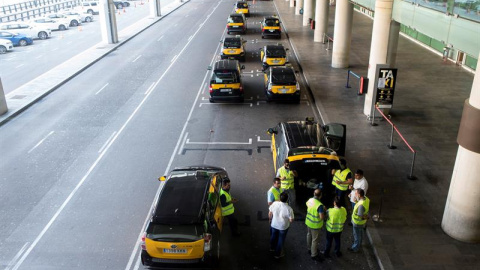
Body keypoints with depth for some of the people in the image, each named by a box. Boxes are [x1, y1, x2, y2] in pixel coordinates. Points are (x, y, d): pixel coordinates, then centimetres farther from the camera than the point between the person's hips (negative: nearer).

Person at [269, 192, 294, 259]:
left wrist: (270, 220, 13)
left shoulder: (274, 204, -21)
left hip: (274, 225, 3)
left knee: (273, 236, 29)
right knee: (281, 240, 20)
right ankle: (277, 254, 37)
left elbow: (270, 214, -7)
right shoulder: (289, 209, -31)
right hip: (283, 227, -3)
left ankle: (272, 248, 55)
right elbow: (291, 220, -20)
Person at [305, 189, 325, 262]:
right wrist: (323, 210, -9)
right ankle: (314, 255, 22)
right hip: (315, 225, -7)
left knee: (309, 235, 26)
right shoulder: (320, 205, -32)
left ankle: (309, 249, 47)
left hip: (308, 222, 7)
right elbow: (322, 217, -28)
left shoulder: (309, 200, -10)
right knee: (315, 239, 9)